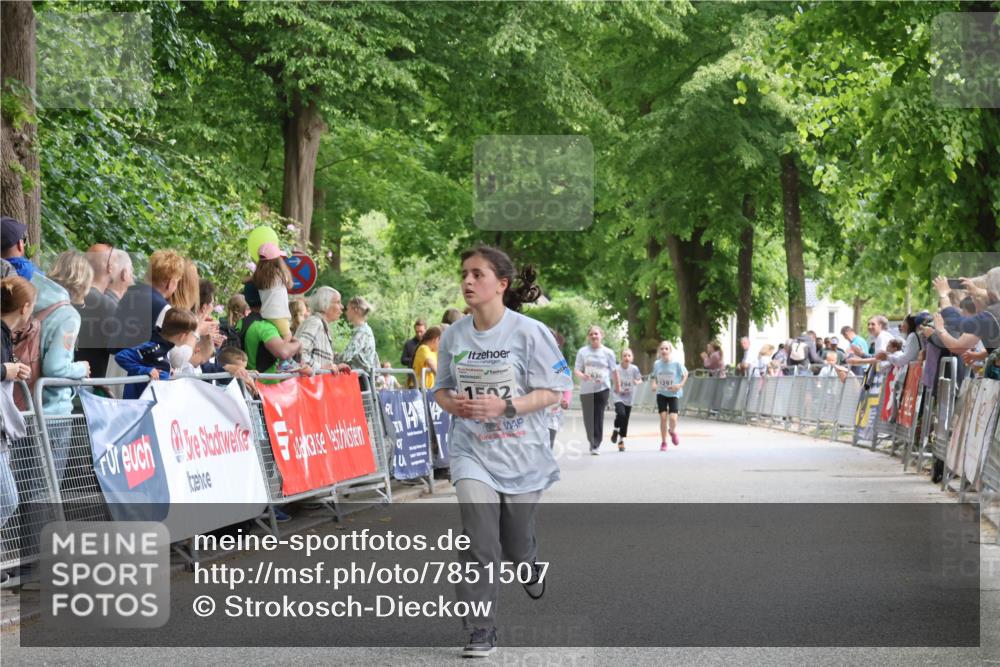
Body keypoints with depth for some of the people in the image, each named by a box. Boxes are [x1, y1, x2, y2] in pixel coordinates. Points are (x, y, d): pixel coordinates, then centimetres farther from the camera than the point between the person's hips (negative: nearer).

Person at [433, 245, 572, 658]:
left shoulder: (529, 332, -11)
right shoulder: (454, 335, 0)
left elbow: (553, 392, -10)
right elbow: (441, 389, 11)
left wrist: (506, 406, -23)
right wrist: (453, 403, -13)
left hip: (521, 452, -1)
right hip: (472, 451, 1)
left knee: (516, 541, 13)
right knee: (479, 539, -16)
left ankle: (530, 568, 51)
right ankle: (481, 631, -10)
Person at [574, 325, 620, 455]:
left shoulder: (608, 352, 4)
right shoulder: (583, 351, 3)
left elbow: (614, 371, 11)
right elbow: (576, 370, 0)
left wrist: (618, 386, 16)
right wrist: (582, 375, -21)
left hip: (602, 388, -1)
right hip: (586, 389, 1)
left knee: (598, 417, -8)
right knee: (588, 417, 3)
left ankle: (596, 445, -5)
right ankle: (592, 442, 23)